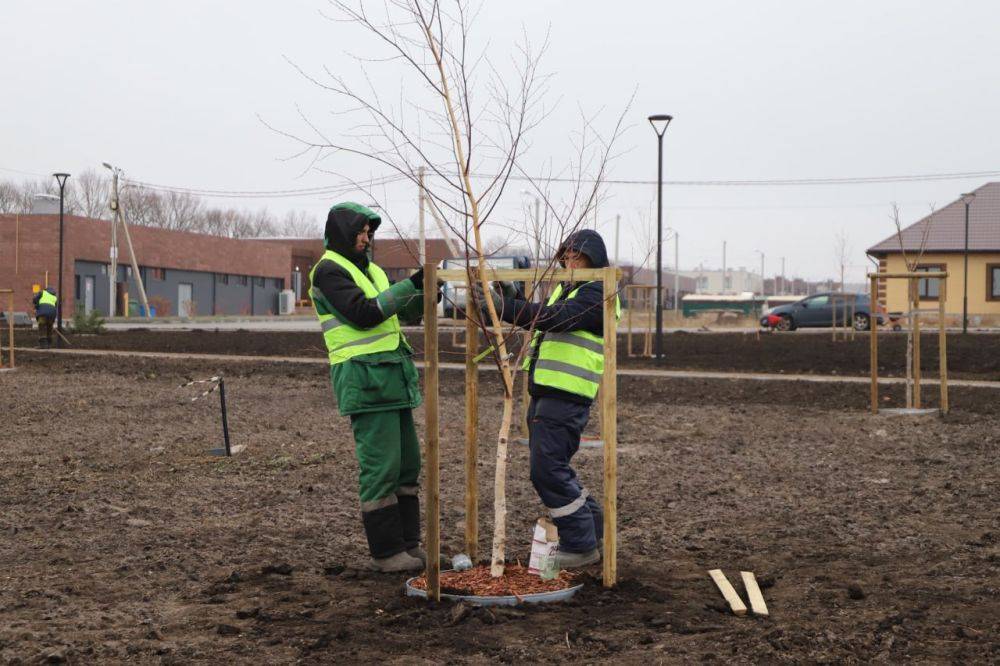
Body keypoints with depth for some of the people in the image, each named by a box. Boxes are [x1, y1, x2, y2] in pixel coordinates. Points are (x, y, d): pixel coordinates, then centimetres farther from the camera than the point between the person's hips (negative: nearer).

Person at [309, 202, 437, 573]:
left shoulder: (368, 269, 20)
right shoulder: (329, 270, -7)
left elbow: (401, 312, 20)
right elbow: (363, 313, -18)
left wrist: (424, 296, 0)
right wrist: (410, 285, -19)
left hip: (391, 374, 9)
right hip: (363, 377, -9)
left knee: (407, 463, 11)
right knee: (381, 467, -7)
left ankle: (407, 544, 19)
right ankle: (385, 552, 1)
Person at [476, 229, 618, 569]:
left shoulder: (596, 294, -10)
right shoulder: (562, 289, 21)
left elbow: (556, 319, -24)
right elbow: (539, 319, 19)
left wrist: (505, 306, -29)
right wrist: (512, 297, 2)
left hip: (567, 396, -10)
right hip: (544, 391, 10)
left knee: (548, 470, -10)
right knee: (553, 467, 15)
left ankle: (581, 545, 1)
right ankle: (591, 530, 29)